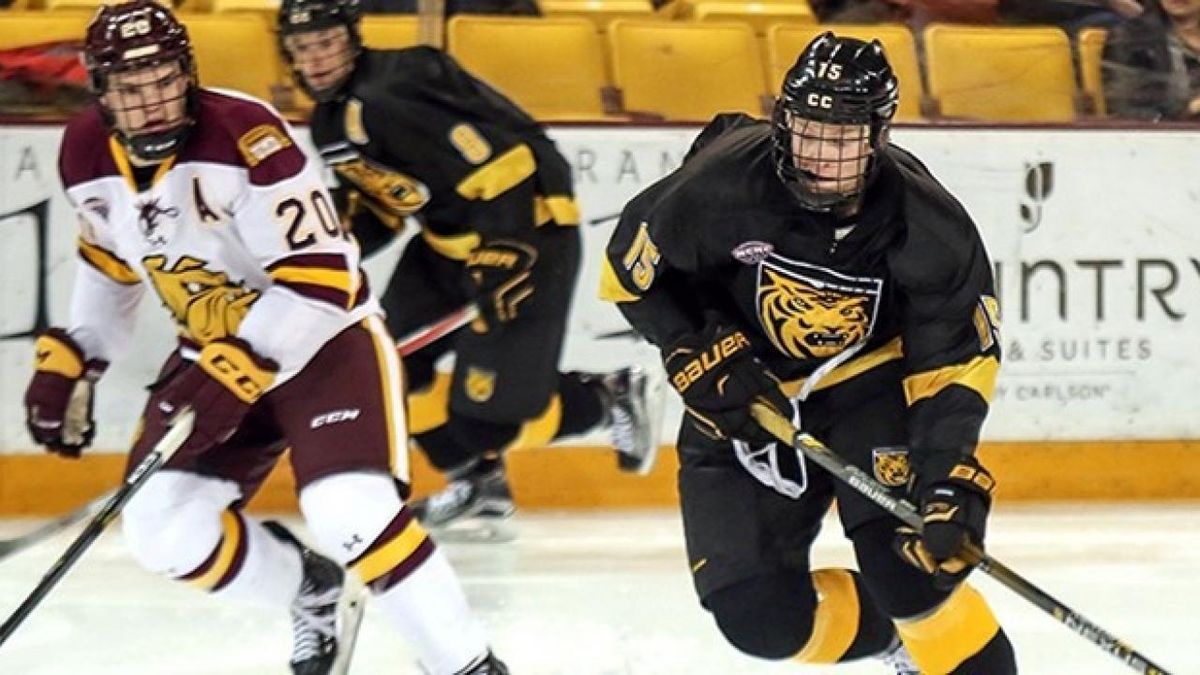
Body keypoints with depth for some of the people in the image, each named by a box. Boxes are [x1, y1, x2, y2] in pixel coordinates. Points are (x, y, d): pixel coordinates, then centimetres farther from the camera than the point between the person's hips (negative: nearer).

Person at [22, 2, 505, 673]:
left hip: (326, 337, -7)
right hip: (216, 353, 7)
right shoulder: (88, 155, -6)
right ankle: (312, 591, 20)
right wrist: (68, 362, 10)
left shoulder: (245, 136, -28)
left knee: (349, 511, -28)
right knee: (163, 530, -7)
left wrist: (237, 374, -34)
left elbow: (321, 278, -29)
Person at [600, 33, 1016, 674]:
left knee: (903, 549, -27)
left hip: (870, 383, -1)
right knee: (759, 615, -7)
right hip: (744, 401, 1)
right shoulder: (724, 182, -25)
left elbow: (956, 358, -17)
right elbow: (635, 266, -7)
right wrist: (700, 356, -16)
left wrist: (951, 479, -30)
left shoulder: (926, 223, -22)